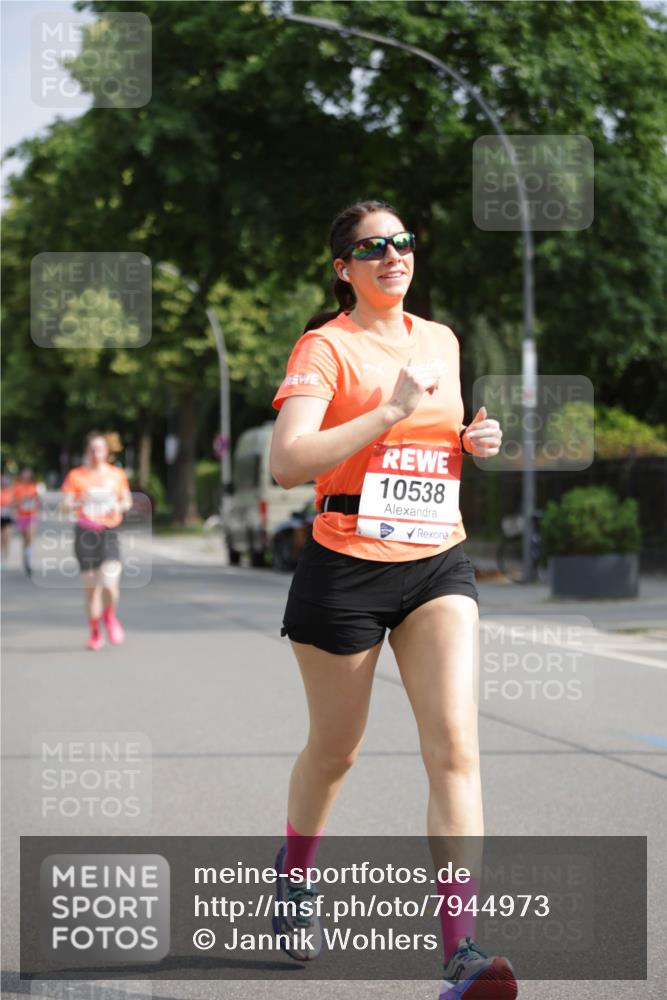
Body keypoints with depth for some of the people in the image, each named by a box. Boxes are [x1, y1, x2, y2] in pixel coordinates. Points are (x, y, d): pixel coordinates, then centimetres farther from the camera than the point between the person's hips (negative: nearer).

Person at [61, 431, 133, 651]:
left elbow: (127, 501, 18)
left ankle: (110, 616, 16)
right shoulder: (76, 476, 2)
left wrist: (120, 507, -4)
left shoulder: (117, 474, 7)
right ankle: (94, 633, 23)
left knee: (110, 584, -16)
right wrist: (80, 502, -23)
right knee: (92, 586, 4)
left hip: (110, 533, 0)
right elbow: (66, 505, -2)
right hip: (86, 533, 0)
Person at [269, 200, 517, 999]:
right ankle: (295, 875, 43)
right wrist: (391, 410, -25)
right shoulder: (324, 347, -7)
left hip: (437, 565, 4)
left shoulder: (441, 341, 11)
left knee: (455, 747, -13)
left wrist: (476, 441, 6)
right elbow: (286, 463, -22)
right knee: (334, 750, 12)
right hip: (345, 569, -4)